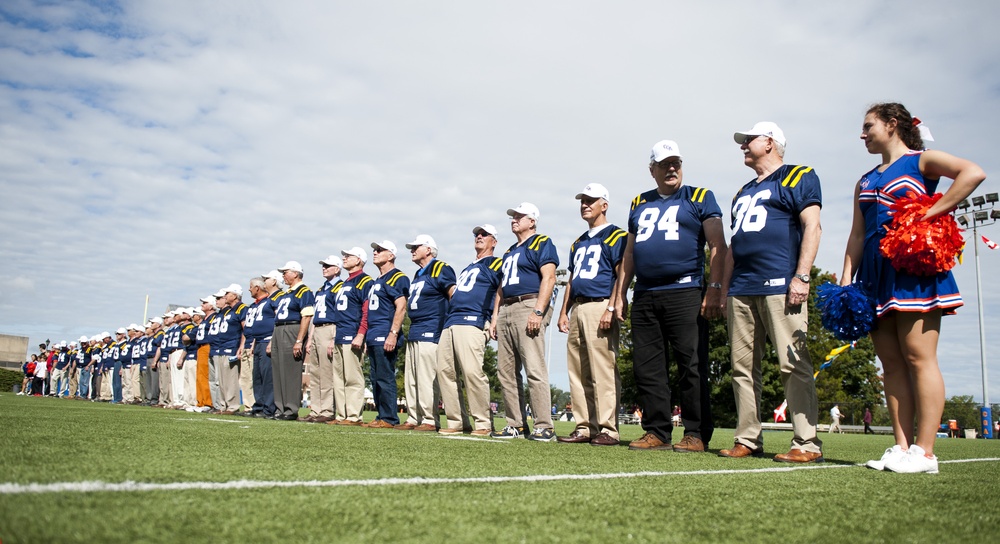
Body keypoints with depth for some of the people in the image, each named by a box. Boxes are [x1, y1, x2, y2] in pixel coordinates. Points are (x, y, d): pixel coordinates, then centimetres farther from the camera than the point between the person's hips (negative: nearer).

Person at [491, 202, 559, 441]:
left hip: (529, 305, -9)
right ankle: (516, 424, 11)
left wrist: (538, 312, -20)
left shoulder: (541, 243, 1)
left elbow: (549, 278, -11)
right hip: (506, 311, 9)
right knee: (506, 371, 6)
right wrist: (495, 316, 17)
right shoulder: (509, 251, 27)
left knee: (534, 369, -14)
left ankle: (544, 426, -13)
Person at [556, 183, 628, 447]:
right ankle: (584, 428, 11)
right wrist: (564, 312, 17)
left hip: (599, 307, -8)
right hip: (577, 309, 9)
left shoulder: (615, 236, 0)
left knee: (603, 371, -11)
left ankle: (608, 430, -9)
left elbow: (621, 275, -9)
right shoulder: (578, 243, 25)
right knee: (578, 373, 7)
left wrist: (610, 309, -18)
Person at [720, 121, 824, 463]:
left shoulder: (798, 178, 4)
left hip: (779, 285, -8)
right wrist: (725, 287, 20)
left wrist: (802, 276, -17)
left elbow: (811, 226, -7)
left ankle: (807, 444, -6)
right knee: (742, 367, 6)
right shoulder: (744, 192, 27)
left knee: (792, 364, -10)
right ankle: (748, 440, 12)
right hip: (742, 290, 8)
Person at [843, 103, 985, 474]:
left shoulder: (921, 161, 3)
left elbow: (974, 173, -15)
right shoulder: (865, 182, 22)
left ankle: (924, 452, -7)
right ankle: (901, 447, 5)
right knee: (891, 364, 3)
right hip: (876, 274, 7)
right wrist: (846, 279, 6)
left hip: (913, 267, -7)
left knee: (918, 358, -9)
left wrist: (930, 214, -18)